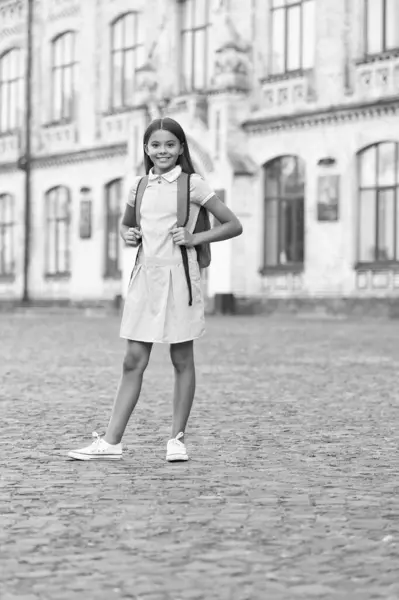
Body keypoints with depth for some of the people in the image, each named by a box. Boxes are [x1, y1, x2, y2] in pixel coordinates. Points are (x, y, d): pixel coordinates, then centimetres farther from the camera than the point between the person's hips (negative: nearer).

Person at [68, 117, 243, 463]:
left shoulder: (192, 184, -2)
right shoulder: (139, 186, 11)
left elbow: (234, 226, 0)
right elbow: (125, 223, 28)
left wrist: (195, 237, -10)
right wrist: (128, 235, 6)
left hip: (179, 276, -4)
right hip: (145, 275, 4)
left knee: (182, 360, 5)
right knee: (134, 361, 2)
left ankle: (177, 438, 14)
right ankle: (111, 442, 2)